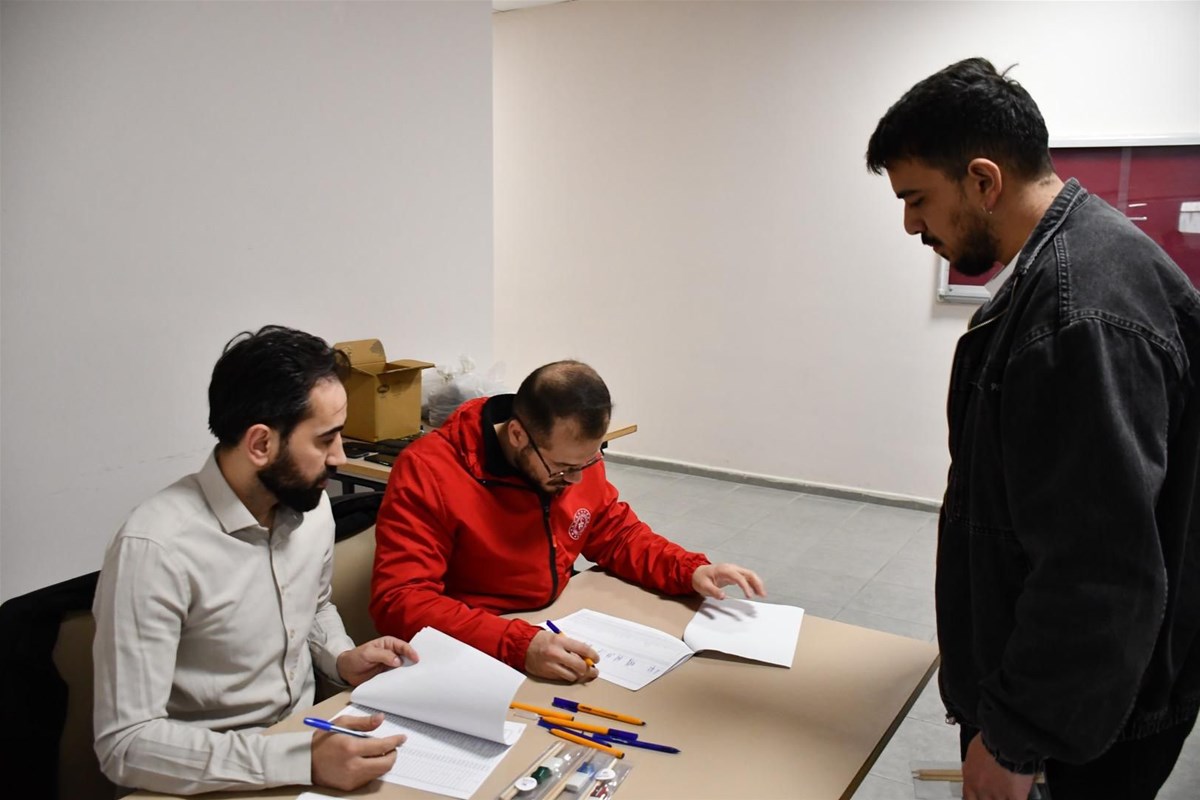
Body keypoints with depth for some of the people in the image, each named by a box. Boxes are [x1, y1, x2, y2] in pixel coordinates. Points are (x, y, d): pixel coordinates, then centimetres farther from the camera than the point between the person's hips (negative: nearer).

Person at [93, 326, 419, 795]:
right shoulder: (155, 548, -22)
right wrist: (301, 759, -29)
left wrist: (342, 659, -2)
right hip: (214, 781, -6)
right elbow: (126, 744, -23)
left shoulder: (310, 503, -2)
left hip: (306, 740, 6)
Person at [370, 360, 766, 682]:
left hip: (553, 634, 6)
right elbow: (399, 601, -27)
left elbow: (618, 533, 11)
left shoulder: (576, 457, -3)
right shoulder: (427, 472, -22)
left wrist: (691, 571, -8)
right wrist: (519, 646, -39)